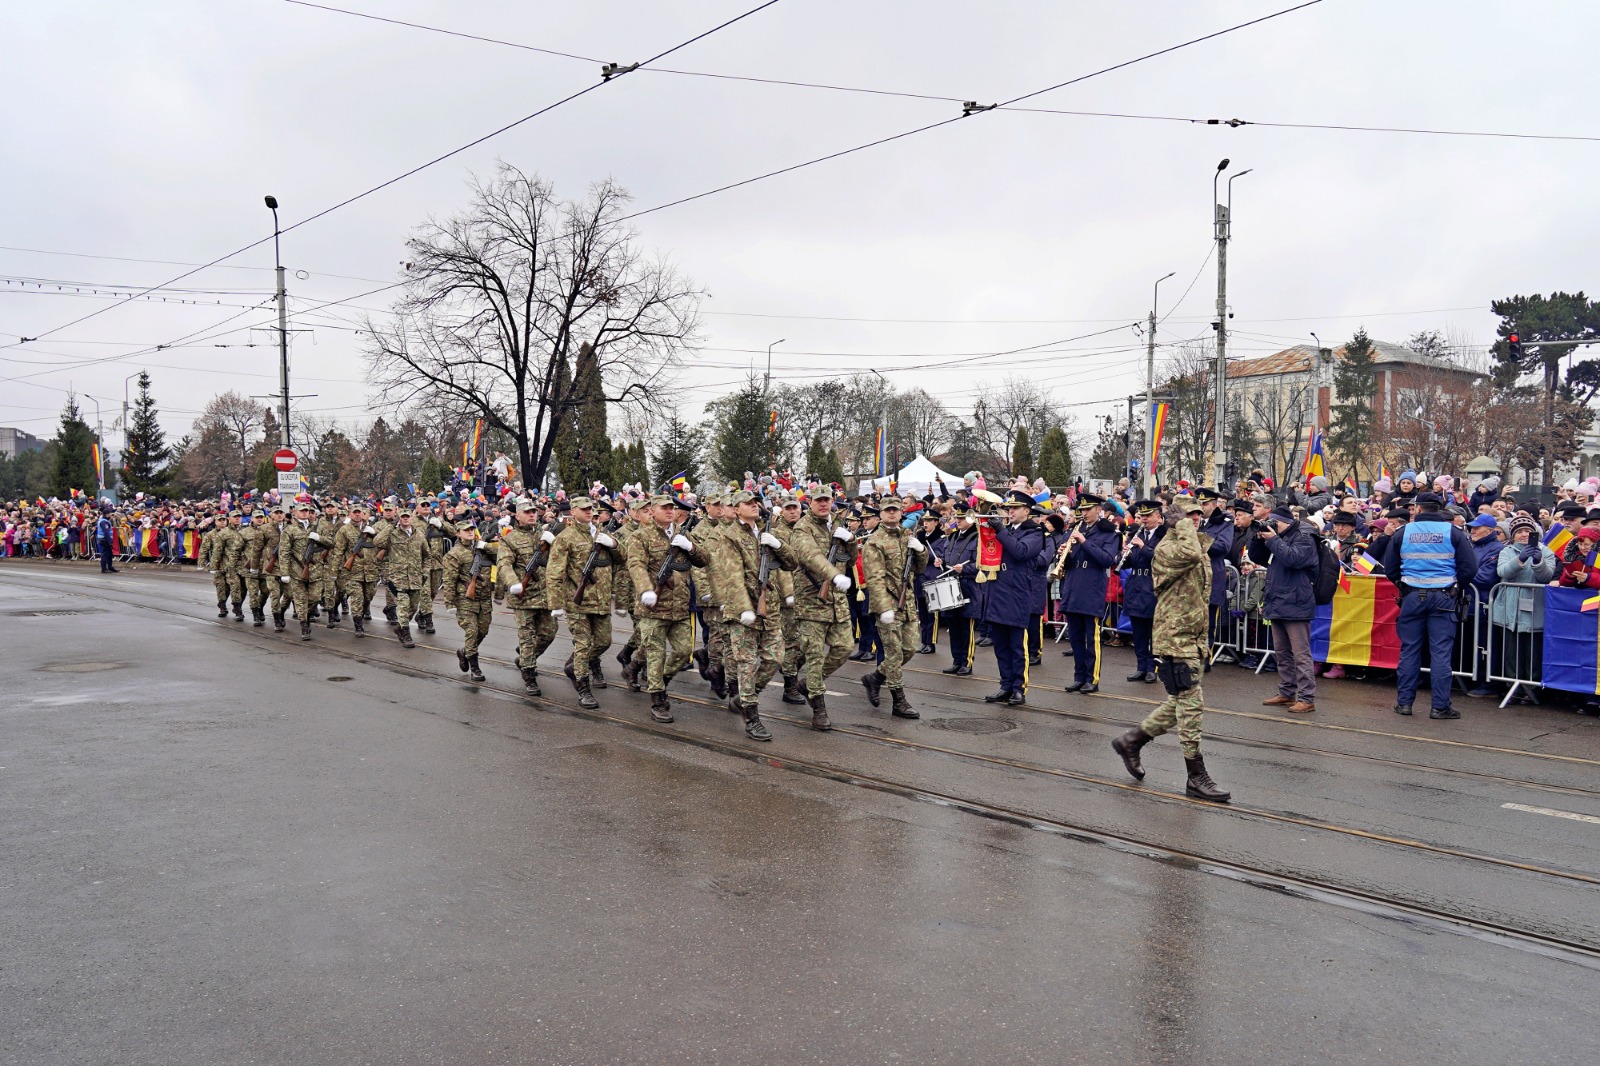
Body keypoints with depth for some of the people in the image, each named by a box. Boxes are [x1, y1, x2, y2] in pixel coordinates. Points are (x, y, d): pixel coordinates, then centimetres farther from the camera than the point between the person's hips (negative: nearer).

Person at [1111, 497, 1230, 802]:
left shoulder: (1199, 545, 16)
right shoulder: (1166, 549, -13)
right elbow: (1190, 554, -37)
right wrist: (1183, 526, -19)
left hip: (1195, 638, 9)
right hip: (1176, 639, -9)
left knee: (1181, 704, 15)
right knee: (1190, 705, -6)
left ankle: (1131, 741, 28)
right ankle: (1197, 778, 1)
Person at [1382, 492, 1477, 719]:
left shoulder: (1403, 533, 2)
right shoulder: (1453, 533, -2)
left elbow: (1390, 569, 4)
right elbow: (1469, 569, -6)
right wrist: (1456, 586, 11)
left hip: (1412, 597, 1)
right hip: (1443, 597, -1)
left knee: (1409, 649, 8)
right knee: (1441, 652, 1)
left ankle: (1404, 702, 11)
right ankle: (1440, 706, 1)